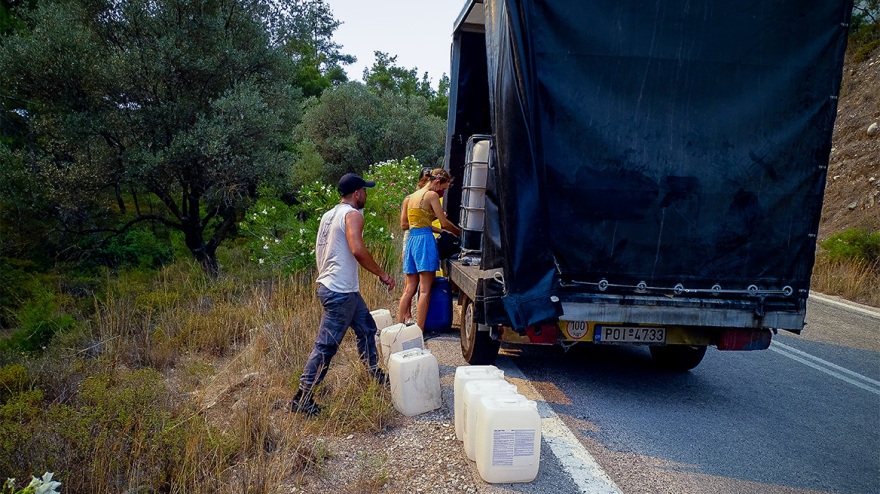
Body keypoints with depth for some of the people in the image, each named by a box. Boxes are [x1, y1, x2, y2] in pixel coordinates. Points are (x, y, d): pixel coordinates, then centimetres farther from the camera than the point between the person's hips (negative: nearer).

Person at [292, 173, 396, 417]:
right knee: (326, 346, -5)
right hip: (340, 292, -10)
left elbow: (320, 251, 19)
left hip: (329, 284, 10)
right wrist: (382, 274, -19)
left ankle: (375, 375, 34)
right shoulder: (352, 215, -14)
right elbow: (357, 250, -28)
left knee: (366, 328, 22)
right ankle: (302, 397, 1)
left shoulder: (329, 215, 14)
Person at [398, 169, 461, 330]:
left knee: (409, 289, 9)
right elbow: (444, 223, -5)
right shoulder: (432, 195, -4)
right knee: (425, 290, -5)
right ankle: (419, 330, -6)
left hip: (411, 240, 7)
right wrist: (459, 232, 10)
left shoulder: (412, 197, 18)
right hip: (425, 239, -7)